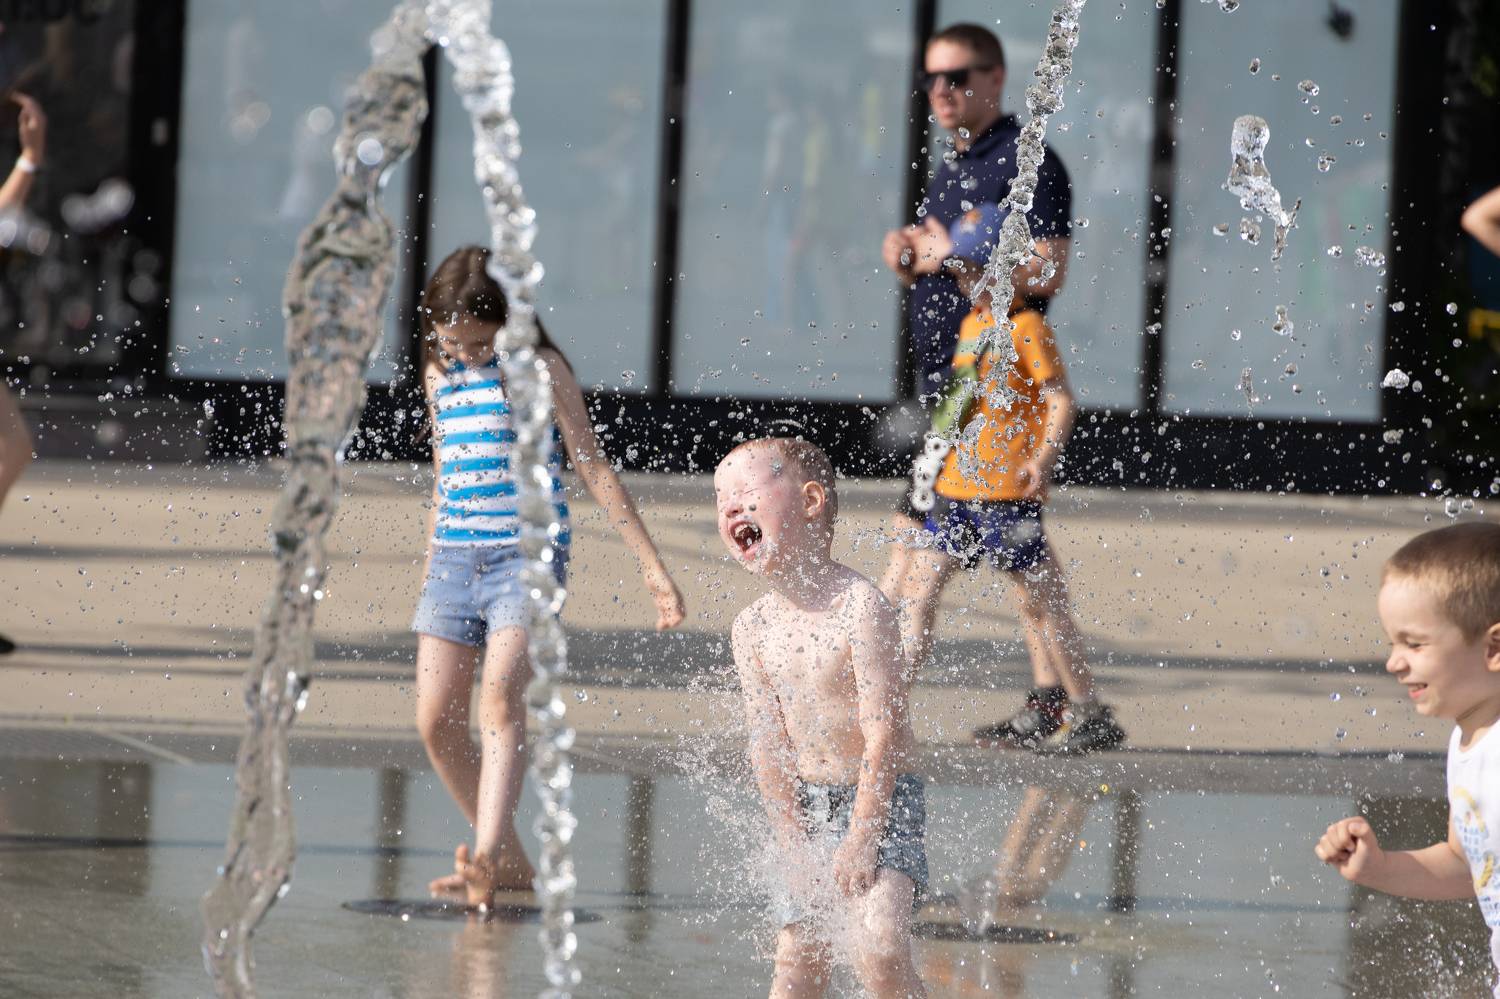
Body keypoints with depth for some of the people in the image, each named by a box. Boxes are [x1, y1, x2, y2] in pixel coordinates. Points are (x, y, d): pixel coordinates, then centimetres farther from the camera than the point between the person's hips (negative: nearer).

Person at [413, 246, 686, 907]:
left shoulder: (540, 371, -4)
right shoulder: (440, 376, 12)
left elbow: (593, 468, -3)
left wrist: (651, 566, -4)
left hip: (527, 554, -6)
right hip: (455, 559, 6)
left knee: (500, 702, -23)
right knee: (436, 720, 0)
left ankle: (488, 856, -37)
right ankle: (510, 864, 13)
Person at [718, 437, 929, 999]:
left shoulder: (860, 606, -20)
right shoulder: (752, 630, -2)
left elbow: (883, 730, -20)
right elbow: (769, 743, 0)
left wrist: (861, 838, -20)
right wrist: (793, 845, -6)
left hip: (882, 802, -6)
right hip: (809, 805, 6)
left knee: (879, 954, -20)